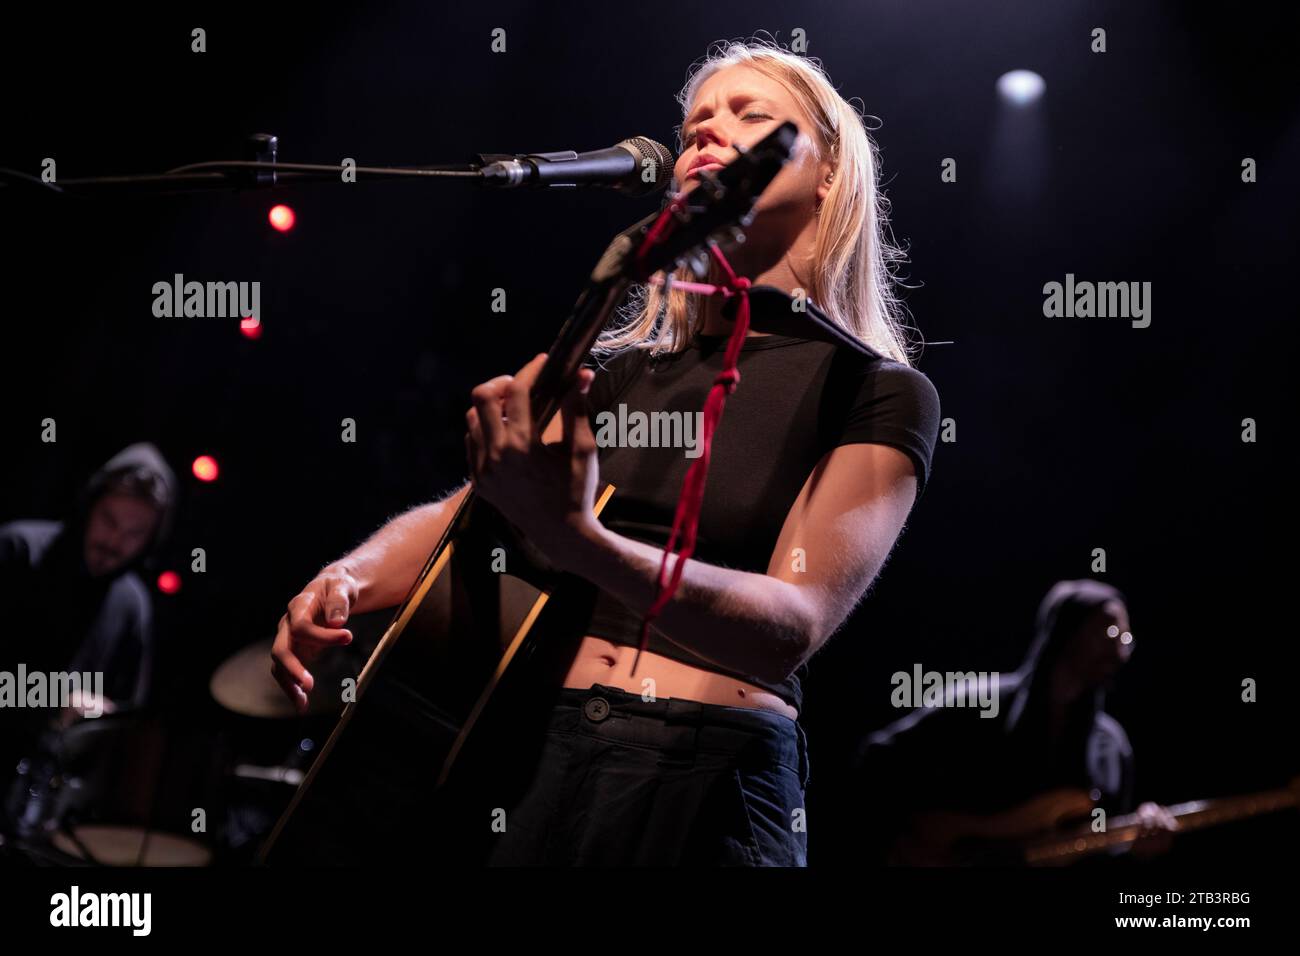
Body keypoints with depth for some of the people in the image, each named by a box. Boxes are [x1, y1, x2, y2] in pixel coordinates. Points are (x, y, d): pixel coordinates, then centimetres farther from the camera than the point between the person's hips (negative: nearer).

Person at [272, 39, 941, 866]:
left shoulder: (877, 394, -4)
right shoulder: (624, 371, 13)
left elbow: (795, 625, -18)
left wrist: (578, 541, -33)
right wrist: (348, 579, -10)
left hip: (712, 789, -5)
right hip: (553, 768, 5)